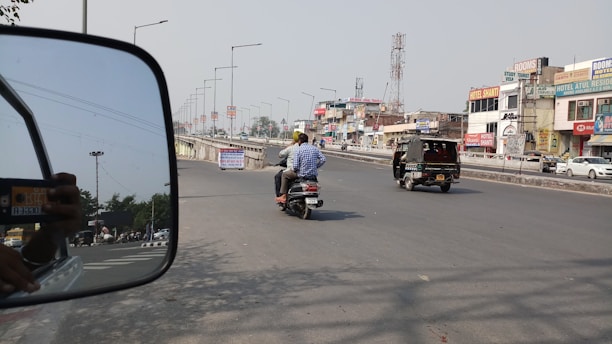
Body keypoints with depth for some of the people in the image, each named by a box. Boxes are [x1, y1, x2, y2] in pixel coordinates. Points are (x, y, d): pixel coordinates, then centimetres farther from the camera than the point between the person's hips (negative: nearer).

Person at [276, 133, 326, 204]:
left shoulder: (297, 150, -9)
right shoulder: (314, 148, 6)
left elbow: (295, 166, -17)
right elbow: (323, 159, 0)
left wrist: (294, 170, 6)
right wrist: (315, 167, 12)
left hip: (302, 175, -5)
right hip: (313, 175, 5)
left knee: (285, 175, 19)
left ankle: (284, 196, 17)